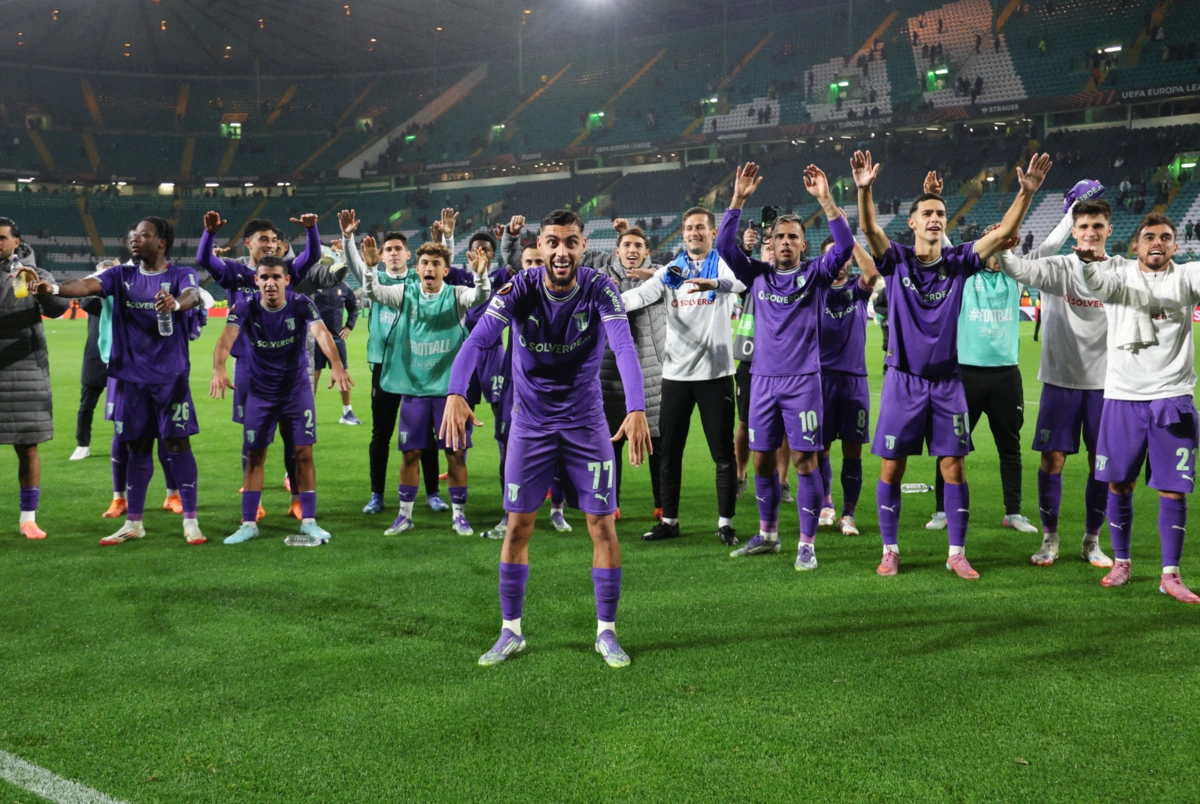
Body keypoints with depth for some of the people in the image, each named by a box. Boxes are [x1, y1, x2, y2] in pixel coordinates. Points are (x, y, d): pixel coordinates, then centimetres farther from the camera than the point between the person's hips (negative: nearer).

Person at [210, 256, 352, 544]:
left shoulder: (301, 304, -16)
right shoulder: (246, 306, -15)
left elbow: (321, 332, -33)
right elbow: (227, 337, -30)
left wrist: (337, 365, -52)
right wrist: (218, 369, -51)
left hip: (297, 388, 0)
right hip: (259, 391, 1)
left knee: (303, 453, 0)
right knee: (254, 456, 5)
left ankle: (308, 520, 10)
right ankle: (248, 523, 15)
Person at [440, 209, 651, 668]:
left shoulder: (600, 290, -16)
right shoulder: (519, 290, -14)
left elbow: (624, 347, -30)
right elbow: (478, 340, -25)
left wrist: (636, 409, -46)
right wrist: (456, 394, -44)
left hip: (586, 422, 0)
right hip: (530, 422, 1)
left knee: (602, 525, 0)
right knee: (518, 526, 2)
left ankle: (606, 633, 15)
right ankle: (510, 632, 17)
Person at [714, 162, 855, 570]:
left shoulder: (815, 273, 2)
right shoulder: (758, 274, 8)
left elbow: (845, 245, -13)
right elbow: (724, 245, -2)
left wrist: (825, 199, -20)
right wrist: (738, 200, -10)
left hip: (802, 379, -3)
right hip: (763, 379, 3)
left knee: (804, 460, -4)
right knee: (762, 460, 10)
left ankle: (807, 544, 4)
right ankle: (767, 535, 26)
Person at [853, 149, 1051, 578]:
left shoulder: (959, 261, 0)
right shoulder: (896, 260, -4)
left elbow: (1003, 231, -9)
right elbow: (869, 228, -20)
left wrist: (1026, 192, -24)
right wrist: (864, 189, -37)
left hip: (947, 381, 1)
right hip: (903, 380, -1)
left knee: (954, 467, 2)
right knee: (891, 468, 3)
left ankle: (957, 553, 13)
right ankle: (890, 550, 16)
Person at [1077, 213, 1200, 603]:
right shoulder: (1120, 274, 3)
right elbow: (1096, 280, -19)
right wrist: (1088, 260, -42)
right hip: (1123, 396, 0)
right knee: (1119, 485, 8)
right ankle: (1121, 562, 25)